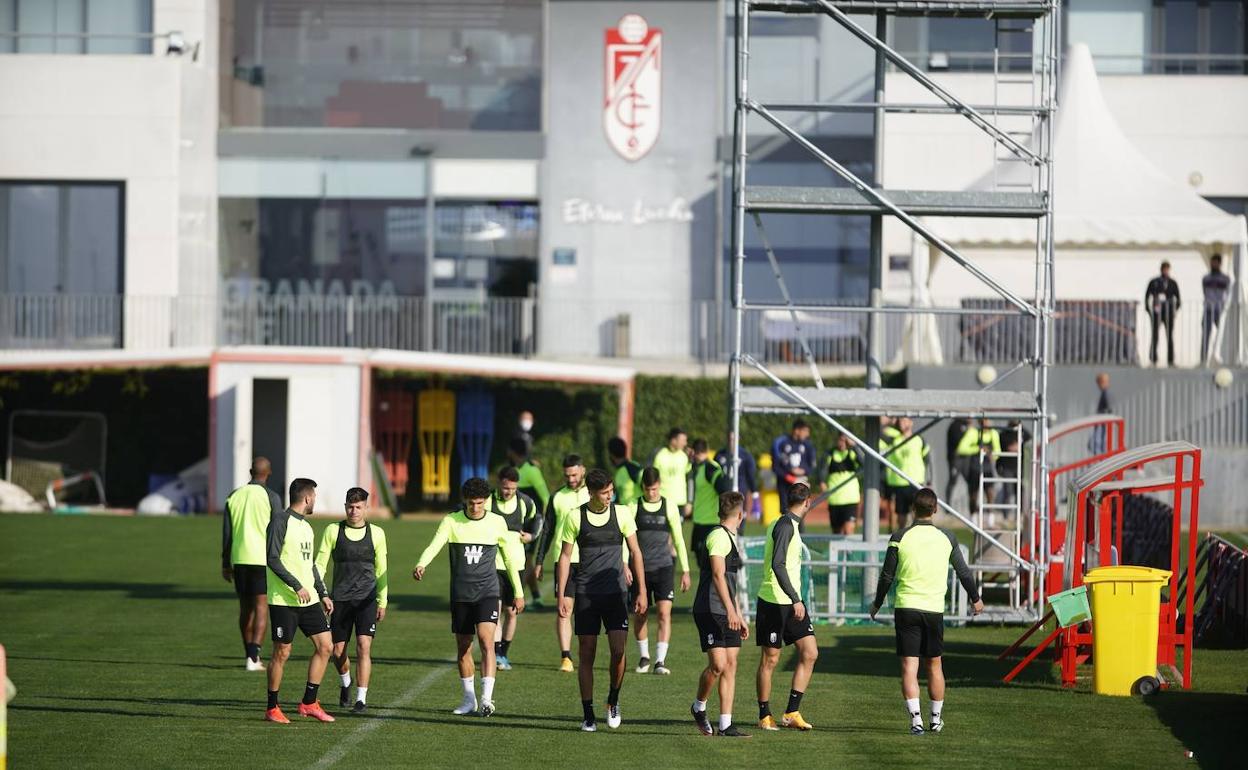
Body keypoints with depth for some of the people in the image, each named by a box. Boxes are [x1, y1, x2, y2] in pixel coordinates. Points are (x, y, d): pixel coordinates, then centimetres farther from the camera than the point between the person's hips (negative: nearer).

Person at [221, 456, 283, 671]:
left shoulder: (234, 496, 9)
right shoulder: (271, 497, -4)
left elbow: (226, 533, 10)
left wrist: (225, 565, 15)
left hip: (239, 559, 4)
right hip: (263, 558, -4)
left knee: (245, 608, 13)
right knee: (261, 608, -5)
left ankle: (249, 655, 19)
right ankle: (254, 657, -17)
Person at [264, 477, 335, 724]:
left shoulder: (306, 526, 17)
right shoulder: (280, 520, -9)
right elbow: (272, 559, -16)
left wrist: (323, 594, 20)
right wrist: (296, 586, -21)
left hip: (308, 600, 8)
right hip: (283, 600, -8)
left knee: (325, 646, 2)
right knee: (282, 653, -3)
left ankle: (309, 703, 10)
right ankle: (272, 708, 8)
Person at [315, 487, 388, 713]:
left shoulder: (376, 533, 4)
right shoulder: (333, 531, 3)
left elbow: (381, 570, 9)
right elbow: (320, 564, 5)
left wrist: (382, 602, 6)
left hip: (367, 600, -1)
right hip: (340, 599, 1)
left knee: (364, 647, -14)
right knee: (338, 651, 5)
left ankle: (361, 698, -12)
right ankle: (346, 683, 36)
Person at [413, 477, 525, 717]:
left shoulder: (497, 523, 1)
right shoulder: (451, 521, -2)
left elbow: (509, 558, 12)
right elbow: (434, 546, -16)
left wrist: (518, 592, 14)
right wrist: (421, 565, -38)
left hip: (487, 593, -2)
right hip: (460, 595, 2)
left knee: (486, 640, -18)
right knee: (463, 647, 8)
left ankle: (487, 698, -23)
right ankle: (469, 699, 21)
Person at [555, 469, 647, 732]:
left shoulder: (622, 513, 1)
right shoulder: (575, 517, -1)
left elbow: (635, 553, 6)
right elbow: (565, 556, 4)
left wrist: (642, 592, 1)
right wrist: (562, 596, -1)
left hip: (615, 592, 0)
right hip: (585, 593, 0)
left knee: (618, 650, -12)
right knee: (587, 654, 1)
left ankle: (613, 701, 11)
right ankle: (588, 715, 7)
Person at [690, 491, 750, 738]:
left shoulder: (731, 539, 20)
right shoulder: (719, 536, -11)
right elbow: (718, 575, -20)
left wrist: (739, 616, 27)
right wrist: (730, 610, -25)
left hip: (727, 614, 10)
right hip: (710, 612, -10)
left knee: (730, 665, 4)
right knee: (718, 664, -12)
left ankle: (726, 725, 4)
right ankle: (699, 706, 12)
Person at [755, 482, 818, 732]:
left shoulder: (790, 525, 15)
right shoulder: (786, 526, -14)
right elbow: (777, 564, -24)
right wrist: (795, 600, -28)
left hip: (791, 602, 9)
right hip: (774, 602, -9)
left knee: (810, 654, 1)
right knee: (770, 659, 1)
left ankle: (792, 713, 4)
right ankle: (765, 716, 10)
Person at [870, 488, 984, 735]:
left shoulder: (900, 538, -4)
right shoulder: (946, 538, 2)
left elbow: (887, 576, -1)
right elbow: (963, 572, 11)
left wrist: (877, 603, 15)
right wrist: (975, 599, 27)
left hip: (905, 607, -2)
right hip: (934, 608, 2)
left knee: (909, 667, -2)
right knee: (934, 664, 15)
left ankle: (916, 719, -13)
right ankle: (936, 719, 24)